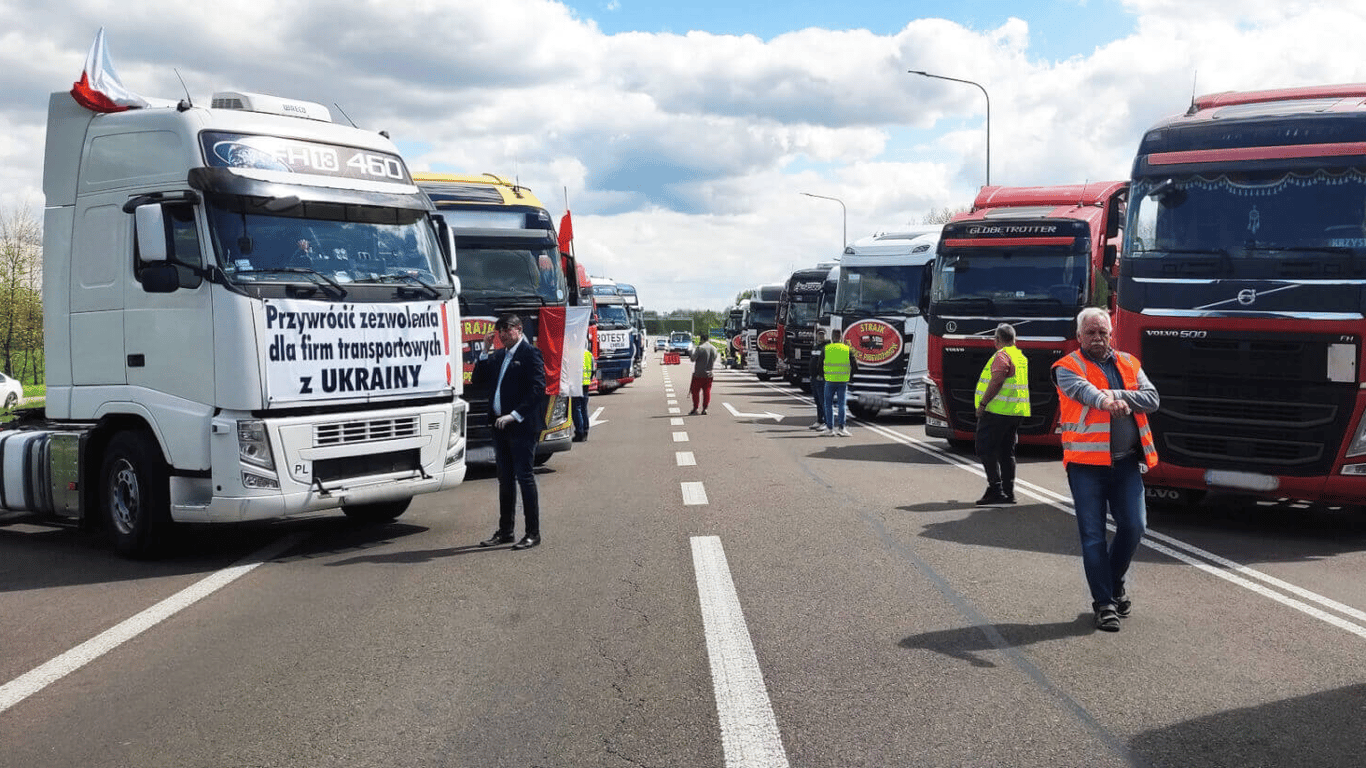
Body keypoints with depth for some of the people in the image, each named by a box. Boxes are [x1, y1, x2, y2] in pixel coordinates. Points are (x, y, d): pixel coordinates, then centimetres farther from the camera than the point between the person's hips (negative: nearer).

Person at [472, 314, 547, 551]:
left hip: (522, 426, -7)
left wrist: (515, 415, -20)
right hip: (500, 425, 7)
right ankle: (505, 531, 20)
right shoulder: (498, 356, 17)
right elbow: (477, 382, 14)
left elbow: (538, 389, -15)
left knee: (524, 477, -5)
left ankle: (533, 533, 1)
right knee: (505, 479, 12)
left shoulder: (530, 353, -7)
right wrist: (485, 352, 5)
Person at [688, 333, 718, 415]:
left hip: (698, 374, -5)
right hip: (709, 374, 5)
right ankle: (704, 409, 5)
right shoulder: (714, 349, 5)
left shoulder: (700, 348, -15)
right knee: (707, 392, 7)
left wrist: (692, 352, 3)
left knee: (695, 392, 6)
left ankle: (695, 409, 7)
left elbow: (693, 359, -13)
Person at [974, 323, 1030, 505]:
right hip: (1016, 412, 9)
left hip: (997, 410, -9)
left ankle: (995, 489, -11)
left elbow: (996, 381, -21)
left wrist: (982, 403, -17)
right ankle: (1008, 493, 14)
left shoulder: (1002, 356, -11)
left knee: (986, 450, -5)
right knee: (1007, 452, 13)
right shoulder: (1021, 357, 18)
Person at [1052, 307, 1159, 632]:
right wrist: (1105, 400, -44)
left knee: (1133, 526, 2)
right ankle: (1104, 602, 10)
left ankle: (1114, 584, 28)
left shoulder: (1129, 363, 13)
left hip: (1126, 462, 4)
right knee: (1093, 535, 0)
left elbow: (1152, 399, 0)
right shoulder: (1068, 367, -1)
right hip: (1086, 462, -3)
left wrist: (1116, 395, -15)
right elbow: (1082, 390, -23)